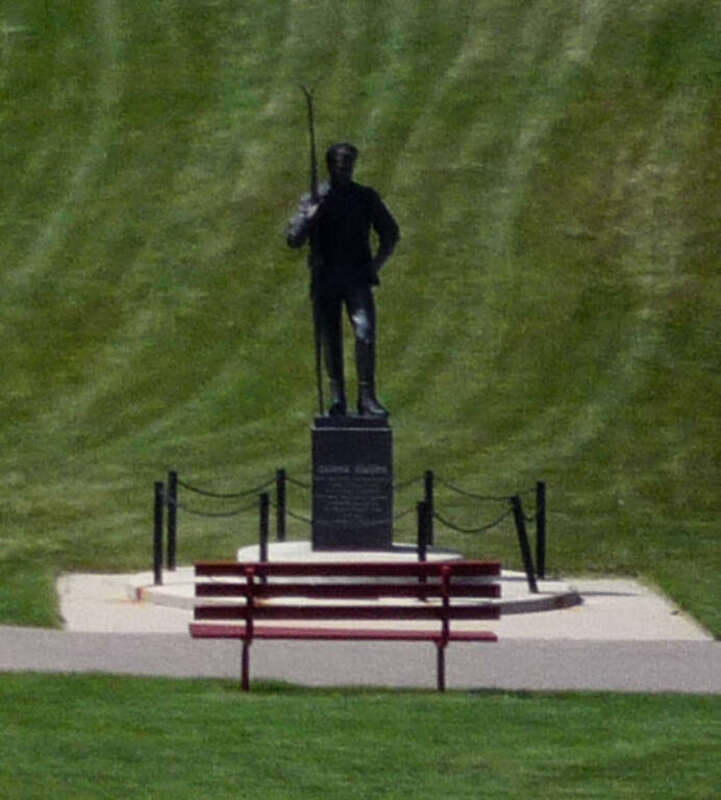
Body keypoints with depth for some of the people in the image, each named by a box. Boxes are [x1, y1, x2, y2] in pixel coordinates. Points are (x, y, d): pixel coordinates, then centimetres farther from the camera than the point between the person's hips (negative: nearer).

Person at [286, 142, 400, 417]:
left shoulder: (366, 197, 5)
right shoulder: (313, 200, 1)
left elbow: (391, 233, 15)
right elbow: (293, 239, -6)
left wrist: (377, 262, 2)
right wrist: (310, 217, -22)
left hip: (357, 278, 0)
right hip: (325, 281, 0)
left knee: (365, 333, -16)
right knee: (331, 340, 6)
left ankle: (367, 397, -13)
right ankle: (337, 399, 18)